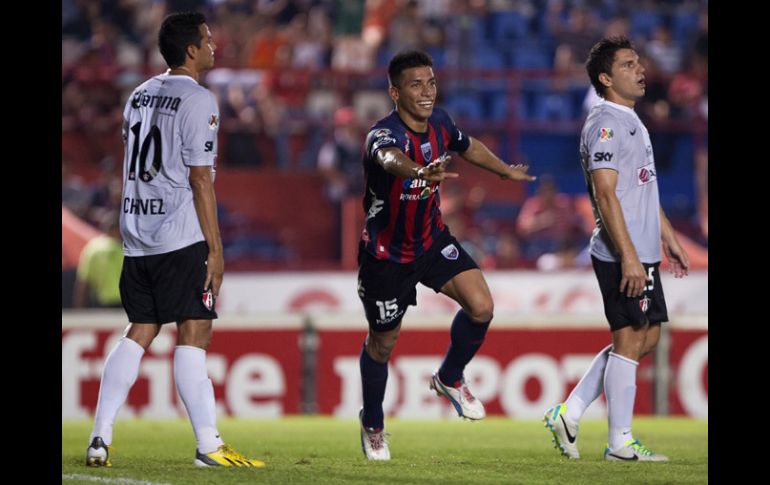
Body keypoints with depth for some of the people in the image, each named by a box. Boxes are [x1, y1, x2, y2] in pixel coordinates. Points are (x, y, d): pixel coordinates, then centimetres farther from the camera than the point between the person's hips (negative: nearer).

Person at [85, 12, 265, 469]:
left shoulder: (141, 95, 15)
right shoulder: (198, 100, -9)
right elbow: (199, 179, -13)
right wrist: (215, 248, -10)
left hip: (137, 235, 8)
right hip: (182, 237, -8)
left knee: (139, 332, 12)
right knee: (194, 333, -7)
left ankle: (100, 439, 7)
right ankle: (209, 445, -9)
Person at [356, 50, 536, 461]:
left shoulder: (439, 122, -8)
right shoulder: (384, 134, -30)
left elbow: (468, 147, 17)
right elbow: (390, 159, -56)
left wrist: (506, 170, 31)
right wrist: (420, 173, -79)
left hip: (432, 241, 5)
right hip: (386, 253, -5)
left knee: (481, 307, -13)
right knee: (383, 342, 9)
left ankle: (449, 378, 15)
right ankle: (372, 425, 34)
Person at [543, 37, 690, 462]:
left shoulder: (631, 121, 18)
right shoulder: (605, 124, -14)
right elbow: (605, 195, -20)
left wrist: (668, 237, 24)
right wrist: (628, 257, -24)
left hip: (643, 253, 10)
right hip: (621, 255, -10)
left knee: (647, 336, 12)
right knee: (630, 339, -5)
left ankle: (569, 413, 15)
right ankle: (620, 442, 2)